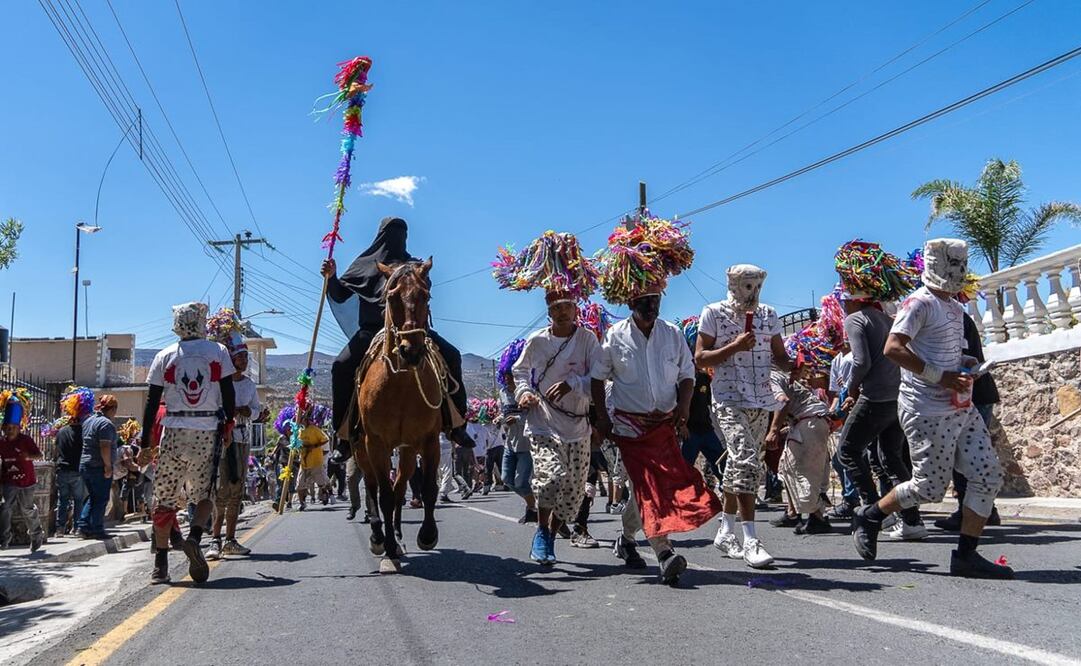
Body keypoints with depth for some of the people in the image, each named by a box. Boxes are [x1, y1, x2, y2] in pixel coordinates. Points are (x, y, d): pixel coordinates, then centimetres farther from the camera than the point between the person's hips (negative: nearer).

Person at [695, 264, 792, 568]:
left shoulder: (768, 314, 11)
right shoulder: (714, 313, -3)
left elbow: (779, 355, 16)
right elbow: (699, 358, -5)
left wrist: (794, 368, -6)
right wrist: (734, 347, -17)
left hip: (761, 401, 6)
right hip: (729, 400, -5)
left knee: (739, 465, 14)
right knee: (746, 462, -20)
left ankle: (725, 531, 28)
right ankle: (750, 539, -16)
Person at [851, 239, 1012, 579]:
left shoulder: (955, 308, 18)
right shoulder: (920, 302, -11)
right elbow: (893, 348, -22)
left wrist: (963, 363, 9)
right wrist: (940, 376, -22)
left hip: (962, 408, 9)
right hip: (928, 411, -9)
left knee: (989, 476, 2)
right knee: (930, 487, -3)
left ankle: (966, 555, 10)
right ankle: (869, 517, 18)